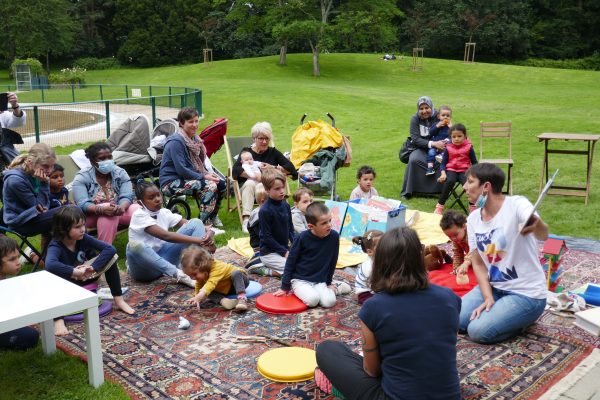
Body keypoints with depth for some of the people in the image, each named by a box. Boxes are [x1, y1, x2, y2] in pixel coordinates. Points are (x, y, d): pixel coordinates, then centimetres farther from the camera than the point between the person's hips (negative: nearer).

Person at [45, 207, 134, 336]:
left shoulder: (83, 238, -16)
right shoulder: (56, 246, -28)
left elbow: (110, 249, -23)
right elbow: (50, 265, -51)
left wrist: (92, 267, -33)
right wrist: (76, 272, -46)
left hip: (84, 279, 4)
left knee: (109, 257, -13)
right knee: (53, 276, -38)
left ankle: (119, 300, -10)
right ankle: (58, 319, -38)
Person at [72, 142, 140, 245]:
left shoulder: (120, 173, 0)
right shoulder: (82, 177, -8)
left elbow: (127, 196, -13)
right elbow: (83, 205, -20)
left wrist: (121, 207, -38)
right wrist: (102, 209, -40)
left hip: (118, 211, 3)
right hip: (92, 215, -3)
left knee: (137, 210, -26)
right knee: (107, 215, -36)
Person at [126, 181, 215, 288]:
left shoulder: (164, 213, 2)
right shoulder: (139, 216, -17)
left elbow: (193, 225, -5)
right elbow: (166, 236, -29)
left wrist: (209, 232, -28)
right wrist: (198, 240, -35)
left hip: (162, 258, 5)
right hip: (144, 269, -5)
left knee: (196, 222, -6)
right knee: (135, 245, -42)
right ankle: (180, 274, -36)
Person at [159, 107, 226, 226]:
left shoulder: (195, 138, 9)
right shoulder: (176, 141, -18)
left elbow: (202, 161, 16)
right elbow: (181, 169, -23)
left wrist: (209, 173, -5)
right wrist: (203, 177, -21)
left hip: (190, 176, 9)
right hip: (172, 181, -9)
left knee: (221, 184, -2)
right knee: (210, 186, -26)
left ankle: (213, 216, 18)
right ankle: (204, 224, -18)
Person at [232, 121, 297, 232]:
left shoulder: (273, 152, 15)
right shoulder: (246, 152, 10)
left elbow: (290, 168, 7)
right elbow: (235, 170, -7)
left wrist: (273, 168, -6)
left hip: (269, 187, 0)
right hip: (248, 187, 0)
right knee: (249, 183, -34)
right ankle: (246, 219, -41)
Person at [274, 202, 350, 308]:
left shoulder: (334, 236, -9)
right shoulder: (303, 238, -16)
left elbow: (332, 262, 7)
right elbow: (290, 261, -5)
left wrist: (328, 283, 12)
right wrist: (285, 287, -4)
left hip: (320, 281, 3)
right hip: (300, 280, -3)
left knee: (329, 302, -21)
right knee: (313, 300, -29)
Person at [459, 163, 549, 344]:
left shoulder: (516, 204, -20)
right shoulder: (473, 219, 1)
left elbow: (543, 234, -40)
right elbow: (478, 263, 4)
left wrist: (536, 224, -65)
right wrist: (488, 297, -11)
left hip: (526, 294, -6)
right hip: (493, 287, 7)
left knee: (477, 330, -19)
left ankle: (523, 317, 6)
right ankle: (497, 309, 15)